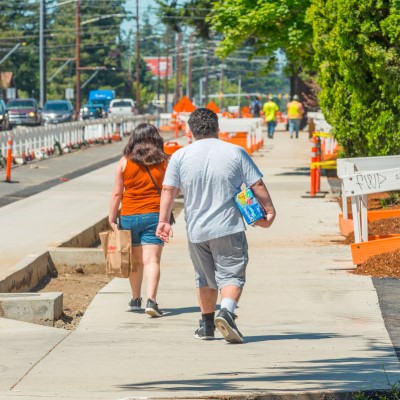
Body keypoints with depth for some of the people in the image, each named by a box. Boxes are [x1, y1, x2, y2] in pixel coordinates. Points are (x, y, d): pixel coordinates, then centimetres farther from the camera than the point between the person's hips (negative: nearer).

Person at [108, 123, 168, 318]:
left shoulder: (124, 162, 0)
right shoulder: (164, 162, 1)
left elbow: (117, 194, -1)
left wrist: (111, 219, 5)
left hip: (129, 216, 1)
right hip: (154, 215, -1)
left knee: (136, 261, 15)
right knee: (152, 259, -7)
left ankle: (135, 300, 27)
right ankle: (151, 300, -22)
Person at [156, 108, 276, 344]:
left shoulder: (180, 156, 3)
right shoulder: (235, 153, -1)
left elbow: (168, 190, -1)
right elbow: (258, 185, -1)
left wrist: (164, 220, 1)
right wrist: (269, 210, 9)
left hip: (196, 231, 3)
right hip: (229, 228, -3)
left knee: (205, 278, 18)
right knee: (231, 275, -2)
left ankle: (207, 325, 24)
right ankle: (227, 311, -28)